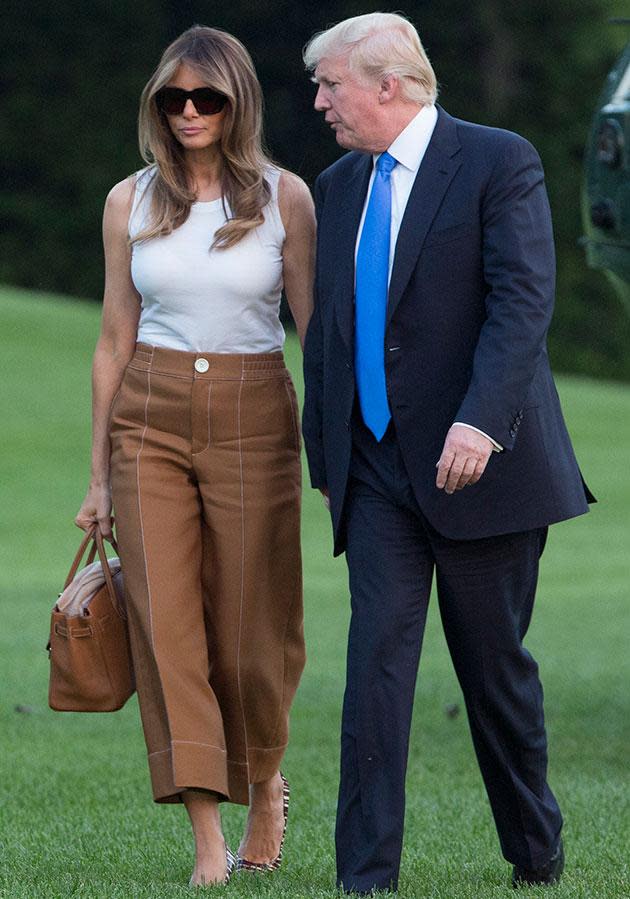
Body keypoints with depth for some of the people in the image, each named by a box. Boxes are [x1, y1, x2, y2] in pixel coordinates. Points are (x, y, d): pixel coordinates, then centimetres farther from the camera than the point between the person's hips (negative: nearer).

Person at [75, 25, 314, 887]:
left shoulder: (284, 197, 0)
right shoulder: (131, 202, 5)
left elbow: (317, 330, 1)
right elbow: (116, 340, 9)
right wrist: (100, 473, 8)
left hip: (253, 420, -1)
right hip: (151, 419, 1)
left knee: (250, 631, 1)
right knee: (167, 623, -8)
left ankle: (266, 783, 31)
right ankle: (209, 840, -6)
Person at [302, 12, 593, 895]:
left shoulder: (500, 162, -6)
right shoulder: (337, 189, 13)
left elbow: (524, 299, -17)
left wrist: (482, 420, -28)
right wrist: (325, 458, 15)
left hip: (478, 460, -4)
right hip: (377, 472, 4)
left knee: (495, 665, 6)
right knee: (377, 658, -7)